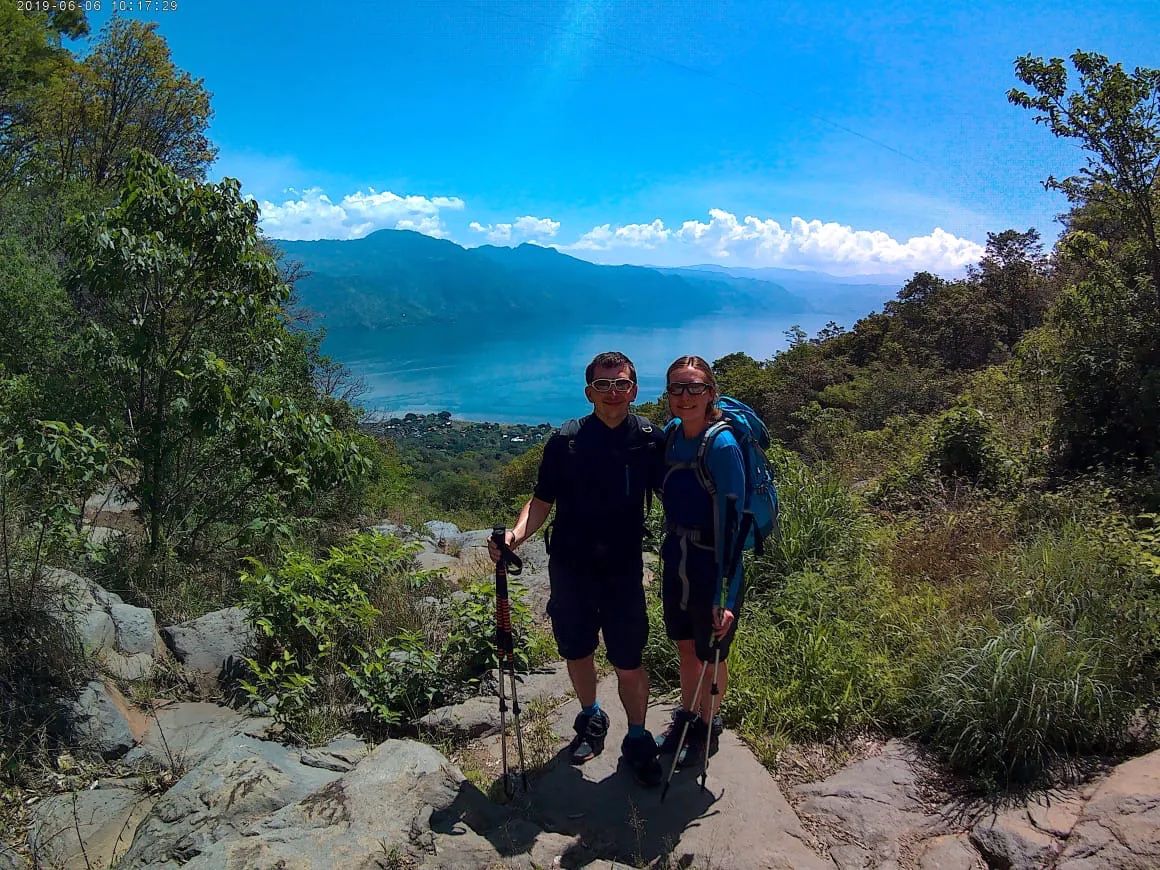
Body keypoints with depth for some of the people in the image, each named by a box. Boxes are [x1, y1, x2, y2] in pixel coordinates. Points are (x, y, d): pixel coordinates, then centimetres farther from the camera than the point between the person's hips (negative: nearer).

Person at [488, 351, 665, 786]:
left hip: (624, 570, -1)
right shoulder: (565, 440, -6)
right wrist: (517, 534, -18)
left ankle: (637, 740, 27)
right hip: (570, 567, 1)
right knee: (577, 653, 15)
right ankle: (591, 719, 43)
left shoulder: (650, 439, -4)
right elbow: (542, 500, -1)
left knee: (629, 664, 2)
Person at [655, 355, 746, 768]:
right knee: (686, 648, 22)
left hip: (713, 571, -6)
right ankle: (685, 718, 43)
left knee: (711, 656, 14)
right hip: (676, 565, 6)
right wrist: (668, 555, 14)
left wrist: (726, 596, -23)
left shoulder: (722, 446, -22)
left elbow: (731, 524, -22)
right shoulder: (670, 436, -1)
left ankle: (707, 729, 36)